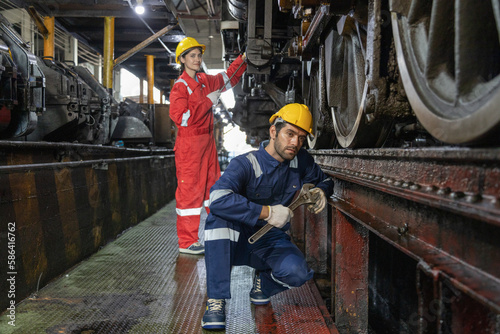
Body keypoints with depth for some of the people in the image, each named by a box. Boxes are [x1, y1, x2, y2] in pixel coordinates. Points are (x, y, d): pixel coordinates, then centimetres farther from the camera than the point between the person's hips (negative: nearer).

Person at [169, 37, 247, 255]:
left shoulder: (205, 81, 10)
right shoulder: (180, 86, -13)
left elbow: (228, 78, 27)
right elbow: (181, 118, -24)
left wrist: (242, 60, 16)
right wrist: (208, 101, -19)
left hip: (207, 141, 8)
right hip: (189, 144, -8)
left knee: (213, 184, 16)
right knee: (189, 189, -4)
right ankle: (186, 242, 5)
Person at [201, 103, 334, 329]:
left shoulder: (302, 162, -3)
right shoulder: (245, 164, -20)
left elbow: (325, 180, 17)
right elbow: (218, 199, -37)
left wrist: (321, 191, -9)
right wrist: (267, 212, -38)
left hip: (272, 243, 3)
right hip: (237, 242, -3)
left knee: (297, 272, -29)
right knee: (219, 216, -36)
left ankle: (264, 281, 9)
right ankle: (215, 301, -29)